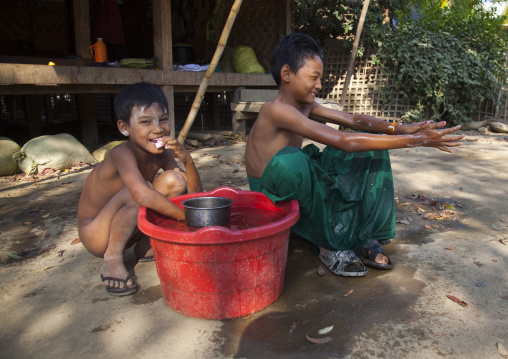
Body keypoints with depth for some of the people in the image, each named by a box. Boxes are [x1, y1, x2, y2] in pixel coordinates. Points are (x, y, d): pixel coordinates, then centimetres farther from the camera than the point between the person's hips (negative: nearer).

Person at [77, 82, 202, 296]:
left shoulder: (161, 154, -8)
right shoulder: (122, 154, -29)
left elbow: (193, 194, -7)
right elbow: (143, 196, -47)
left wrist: (187, 160, -24)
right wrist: (186, 216, -37)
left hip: (128, 231, 7)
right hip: (96, 236, -7)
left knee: (174, 180, -10)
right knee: (135, 190, -34)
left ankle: (146, 245, 4)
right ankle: (112, 259, -14)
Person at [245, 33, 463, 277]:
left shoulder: (305, 106, 4)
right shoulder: (276, 110, -26)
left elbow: (353, 120, -1)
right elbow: (344, 141, -32)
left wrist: (398, 128, -19)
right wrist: (415, 141, -29)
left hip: (301, 191, 9)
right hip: (272, 201, -8)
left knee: (371, 144, 3)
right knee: (288, 160, -44)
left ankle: (366, 238, -1)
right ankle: (325, 243, -19)